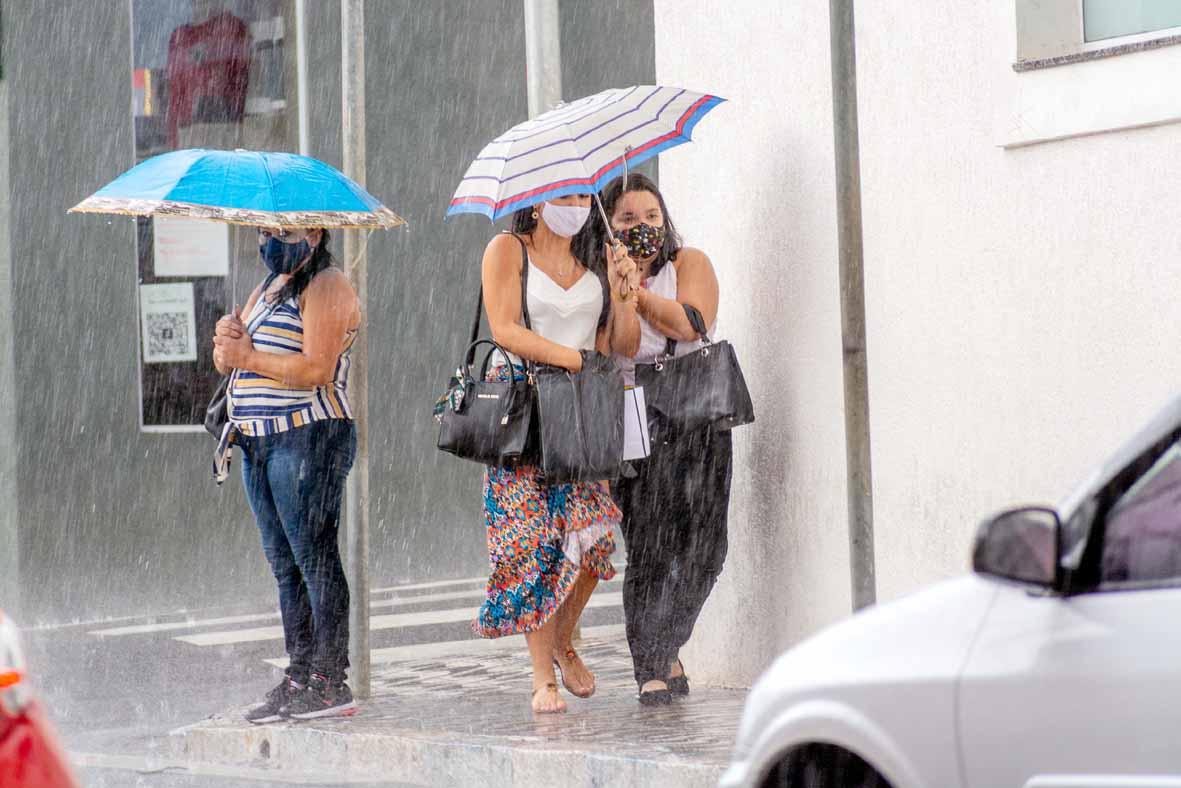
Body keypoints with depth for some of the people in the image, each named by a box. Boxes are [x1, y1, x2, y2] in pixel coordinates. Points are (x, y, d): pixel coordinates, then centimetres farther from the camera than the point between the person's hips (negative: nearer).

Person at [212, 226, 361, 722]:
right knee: (284, 564, 9)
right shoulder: (267, 290, 21)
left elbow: (317, 369, -19)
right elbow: (226, 362, 17)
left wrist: (250, 356, -13)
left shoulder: (326, 287, -7)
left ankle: (331, 682, -9)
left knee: (314, 559, -10)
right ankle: (299, 678, 13)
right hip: (258, 441, 9)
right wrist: (228, 338, -6)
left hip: (308, 437, -9)